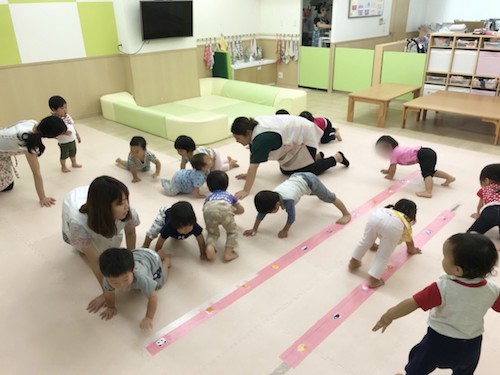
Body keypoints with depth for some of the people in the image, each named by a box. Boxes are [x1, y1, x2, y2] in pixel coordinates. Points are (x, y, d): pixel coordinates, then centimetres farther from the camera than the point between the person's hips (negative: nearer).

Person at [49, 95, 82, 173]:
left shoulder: (67, 116, -2)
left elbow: (73, 125, 10)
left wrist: (77, 135, 15)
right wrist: (64, 133, -39)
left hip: (72, 140, 7)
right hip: (63, 142, -7)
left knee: (73, 152, 24)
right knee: (64, 155, 12)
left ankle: (74, 163, 46)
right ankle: (63, 167, 32)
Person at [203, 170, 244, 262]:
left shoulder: (209, 197, 42)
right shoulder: (230, 196, 43)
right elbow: (241, 210, 54)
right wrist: (233, 212, 76)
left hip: (209, 208, 1)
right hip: (224, 208, -1)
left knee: (212, 233, 23)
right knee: (232, 231, 23)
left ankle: (210, 246, -6)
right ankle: (228, 252, 4)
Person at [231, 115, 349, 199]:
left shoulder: (262, 138, -38)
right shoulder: (253, 126, -11)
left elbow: (254, 165, -41)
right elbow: (253, 154, -1)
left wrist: (245, 191, -42)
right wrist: (249, 174, -1)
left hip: (304, 136, -9)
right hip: (294, 138, 9)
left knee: (308, 172, -3)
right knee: (285, 170, 9)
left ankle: (338, 157, 19)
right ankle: (317, 156, 29)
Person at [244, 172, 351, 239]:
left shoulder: (287, 200, -41)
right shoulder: (270, 198, -22)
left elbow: (291, 217, -29)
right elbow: (261, 213, -14)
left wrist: (285, 231, -19)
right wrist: (254, 229, -13)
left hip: (309, 181, -7)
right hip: (296, 177, 7)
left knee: (328, 197, 10)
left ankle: (346, 214, 25)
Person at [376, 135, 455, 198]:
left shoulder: (394, 153, -2)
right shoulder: (397, 149, 25)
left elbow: (393, 169, 4)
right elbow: (393, 165, 42)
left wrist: (389, 176, 20)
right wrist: (387, 171, 52)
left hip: (424, 155, -10)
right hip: (429, 153, 10)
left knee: (426, 173, -26)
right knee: (430, 172, 28)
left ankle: (428, 192, -42)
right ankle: (449, 177, 28)